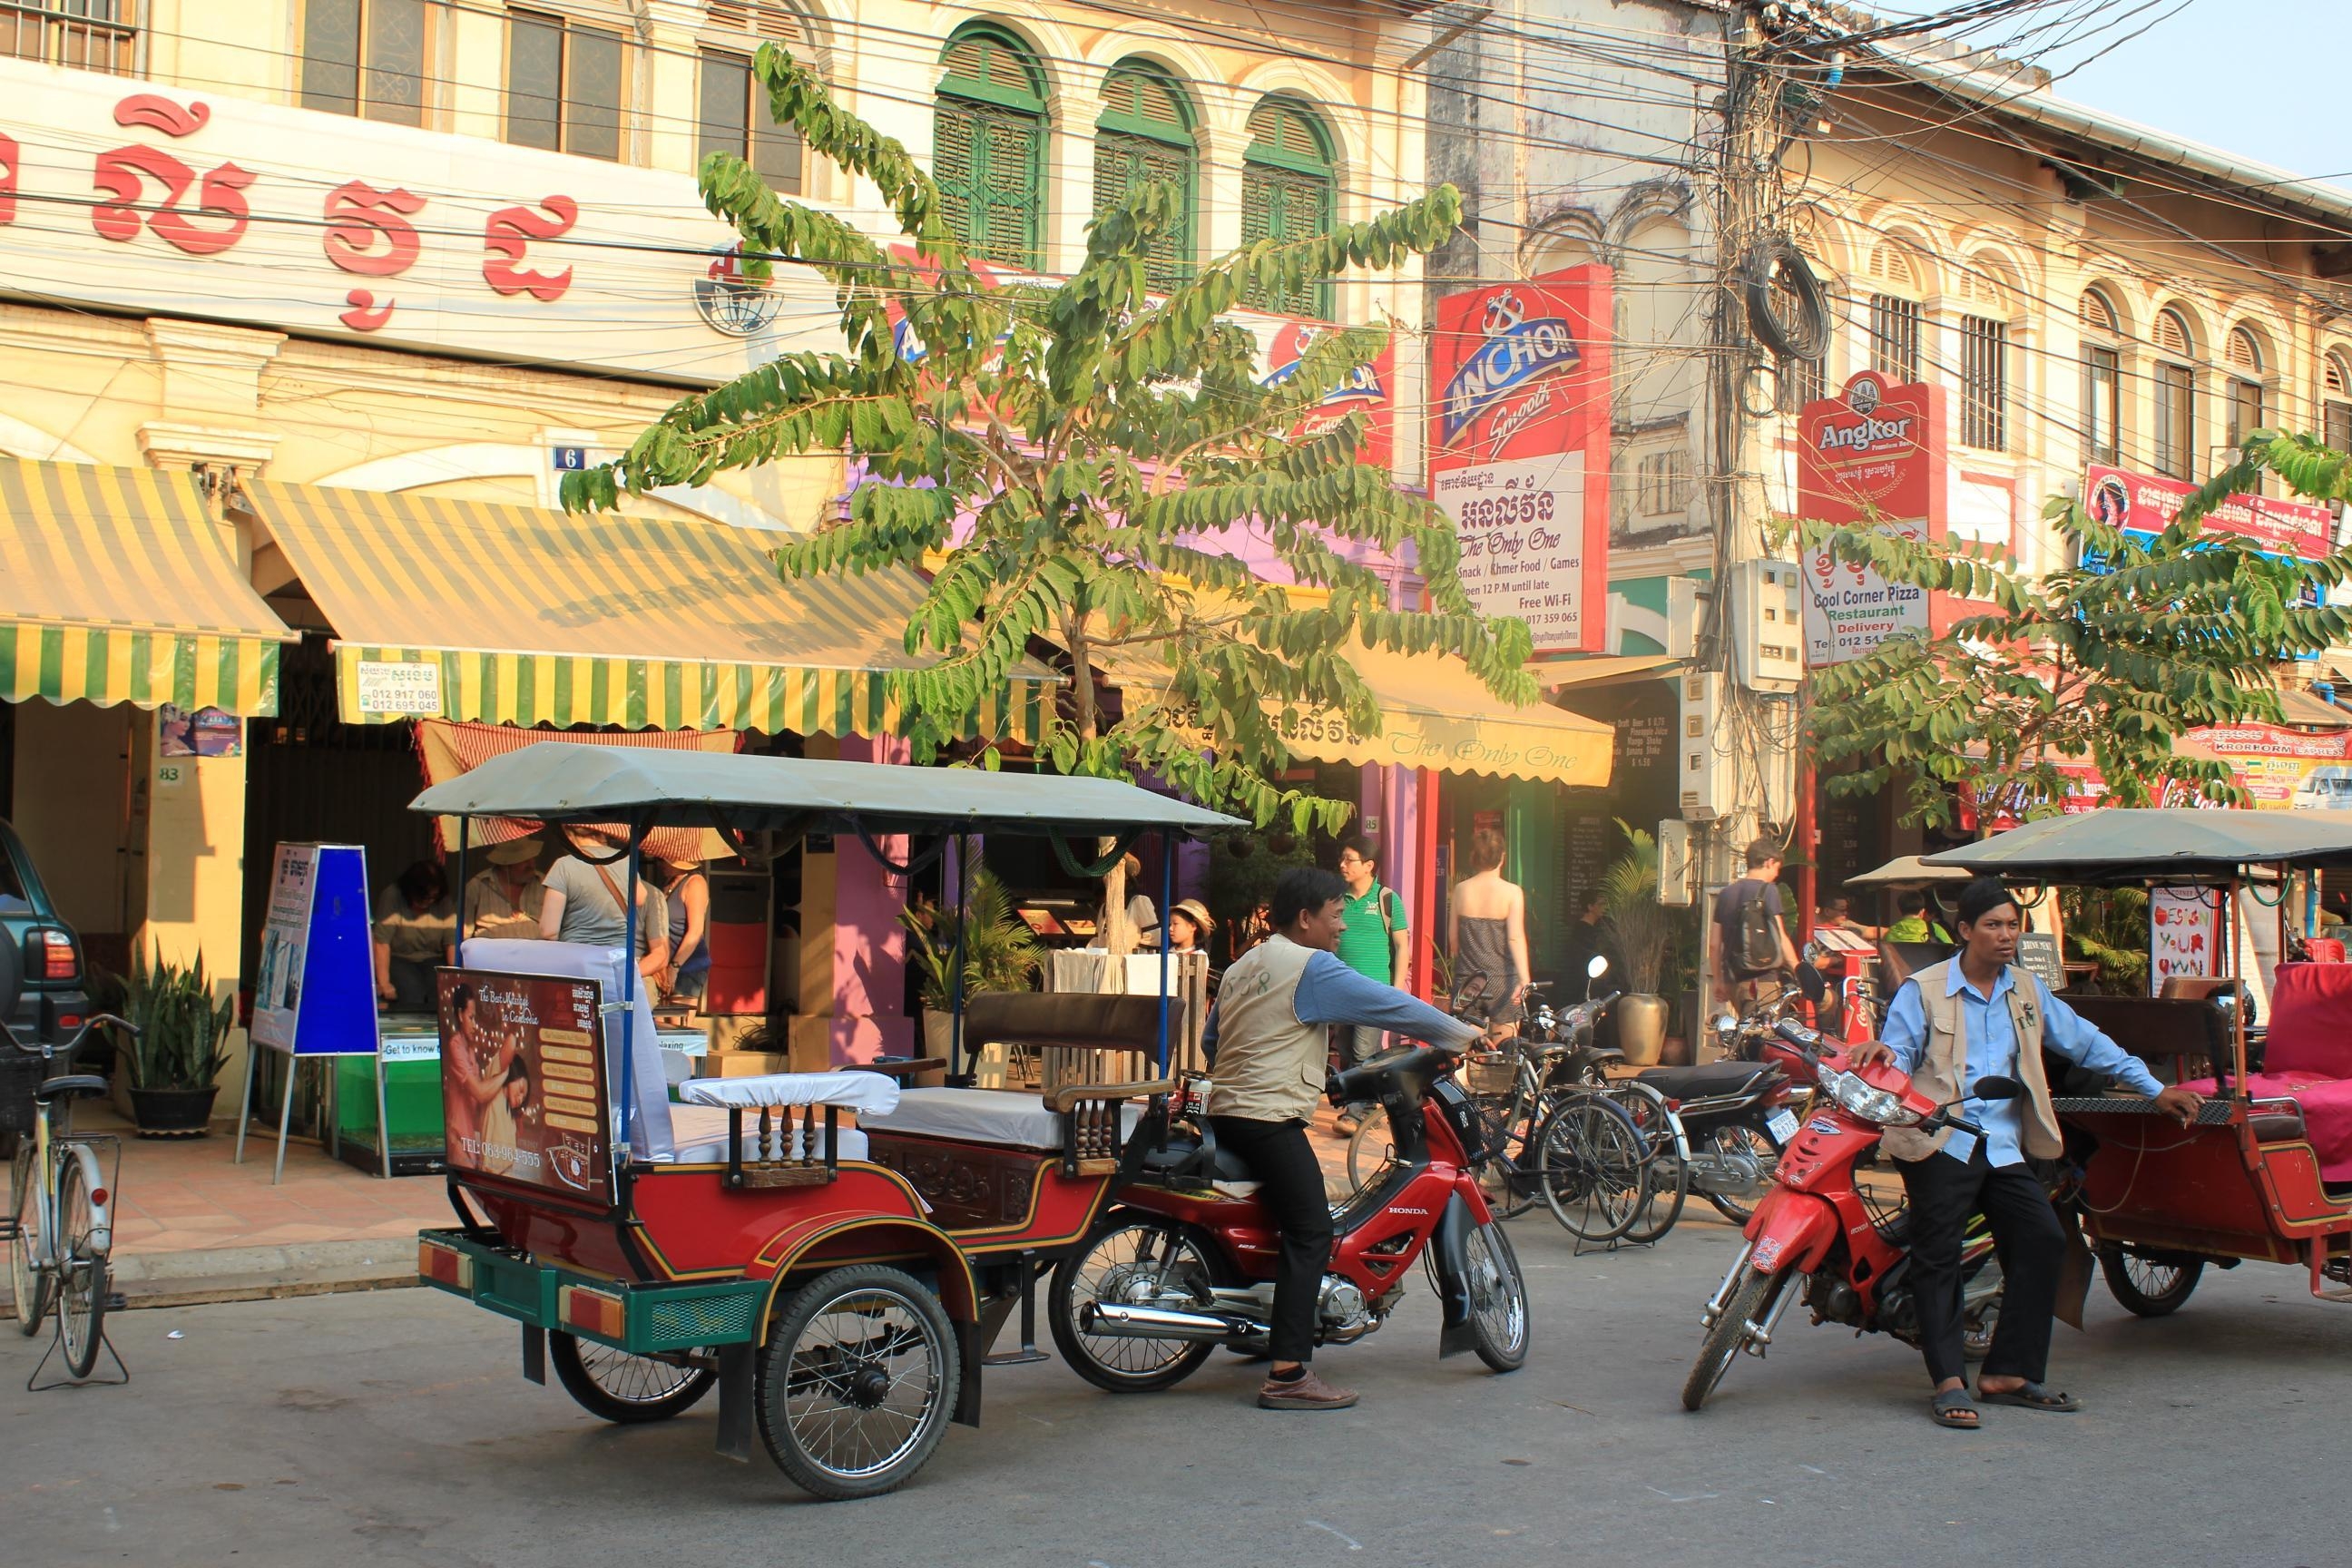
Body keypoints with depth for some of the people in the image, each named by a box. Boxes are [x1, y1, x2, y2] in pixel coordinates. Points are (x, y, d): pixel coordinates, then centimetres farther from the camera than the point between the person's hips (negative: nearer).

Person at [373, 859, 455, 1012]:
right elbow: (382, 942, -17)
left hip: (433, 961, 2)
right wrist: (384, 982, -26)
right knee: (411, 997, -32)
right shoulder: (391, 897, -10)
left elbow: (452, 942, -5)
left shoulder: (443, 902, 1)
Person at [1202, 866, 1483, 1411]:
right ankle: (1288, 1375, -18)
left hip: (1224, 1114, 10)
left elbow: (1211, 1041, 25)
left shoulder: (1240, 968, 19)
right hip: (1270, 1119, -10)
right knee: (1310, 1234, -11)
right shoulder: (1311, 967, -9)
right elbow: (1390, 1006, -8)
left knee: (1290, 1223, 24)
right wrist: (1462, 1034, 2)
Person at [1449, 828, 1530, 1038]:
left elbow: (1453, 938, 8)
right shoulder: (1512, 892, -7)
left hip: (1467, 982, 2)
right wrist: (1524, 979, -18)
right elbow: (1516, 937, -15)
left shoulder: (1461, 889, 1)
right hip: (1502, 982, -2)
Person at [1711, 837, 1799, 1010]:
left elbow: (1714, 944, 11)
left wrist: (1718, 980, 19)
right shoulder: (1768, 891, -6)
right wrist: (1799, 971, -3)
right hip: (1764, 981, -6)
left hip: (1734, 981, 6)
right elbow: (1781, 939, -10)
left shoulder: (1726, 893, 11)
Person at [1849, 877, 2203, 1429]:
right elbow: (1899, 1052, -4)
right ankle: (1949, 1382, -4)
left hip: (2003, 1145, 5)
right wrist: (1880, 1052, -29)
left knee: (2043, 1242, -4)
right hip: (1941, 1141, -5)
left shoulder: (2027, 990, 13)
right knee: (1938, 1256, -7)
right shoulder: (1923, 990, -1)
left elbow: (2084, 1042, 18)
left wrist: (2155, 1089, 17)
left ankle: (2007, 1373, 5)